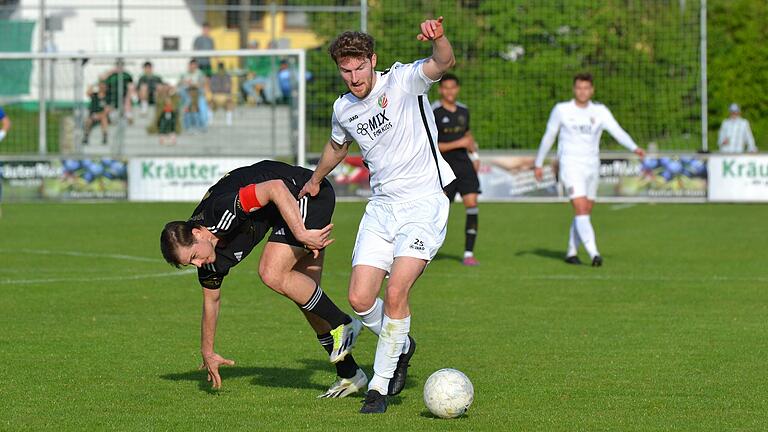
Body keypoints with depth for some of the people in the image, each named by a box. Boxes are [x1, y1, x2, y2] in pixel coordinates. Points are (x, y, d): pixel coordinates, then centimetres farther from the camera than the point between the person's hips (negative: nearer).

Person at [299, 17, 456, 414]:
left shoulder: (403, 81, -9)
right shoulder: (343, 109, 8)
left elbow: (443, 63, -29)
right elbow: (337, 146, 31)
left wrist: (438, 39, -52)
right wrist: (315, 180, 47)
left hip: (423, 203, -6)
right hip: (381, 207, 6)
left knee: (395, 293, -18)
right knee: (360, 299, -5)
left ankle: (380, 384, -4)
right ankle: (401, 346, 26)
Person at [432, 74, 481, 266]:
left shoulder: (463, 110, 12)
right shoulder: (433, 113, -7)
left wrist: (474, 154, 15)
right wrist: (458, 144, -15)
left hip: (464, 164, 5)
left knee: (472, 204, -9)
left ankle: (468, 253, -6)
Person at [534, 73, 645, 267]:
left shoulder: (600, 111, 2)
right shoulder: (561, 110, -1)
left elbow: (617, 132, -10)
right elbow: (548, 137, 9)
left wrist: (634, 148, -28)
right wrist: (538, 164, 13)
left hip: (592, 167, 4)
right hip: (571, 165, -4)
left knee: (585, 212, 10)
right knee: (581, 209, -17)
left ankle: (571, 252, 25)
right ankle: (593, 254, -26)